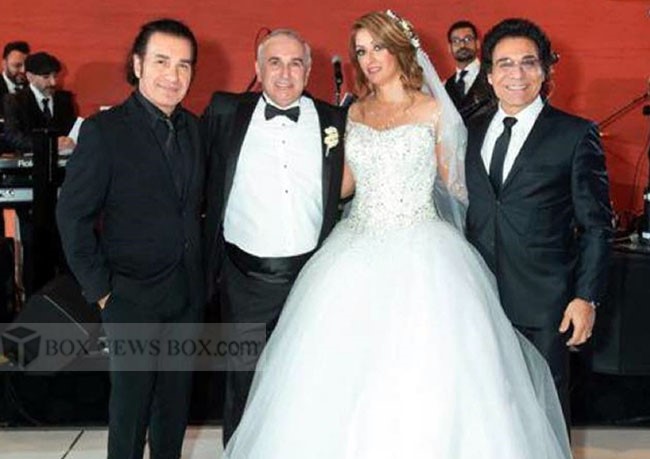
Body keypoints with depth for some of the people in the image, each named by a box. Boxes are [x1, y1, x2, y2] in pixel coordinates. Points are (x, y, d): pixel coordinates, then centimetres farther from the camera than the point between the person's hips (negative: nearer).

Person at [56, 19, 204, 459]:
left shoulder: (193, 127, 4)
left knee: (177, 394, 18)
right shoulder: (103, 130, -12)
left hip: (188, 294, 5)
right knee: (131, 398, 10)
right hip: (132, 296, -5)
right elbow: (73, 216, -10)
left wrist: (201, 270, 6)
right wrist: (99, 289, -10)